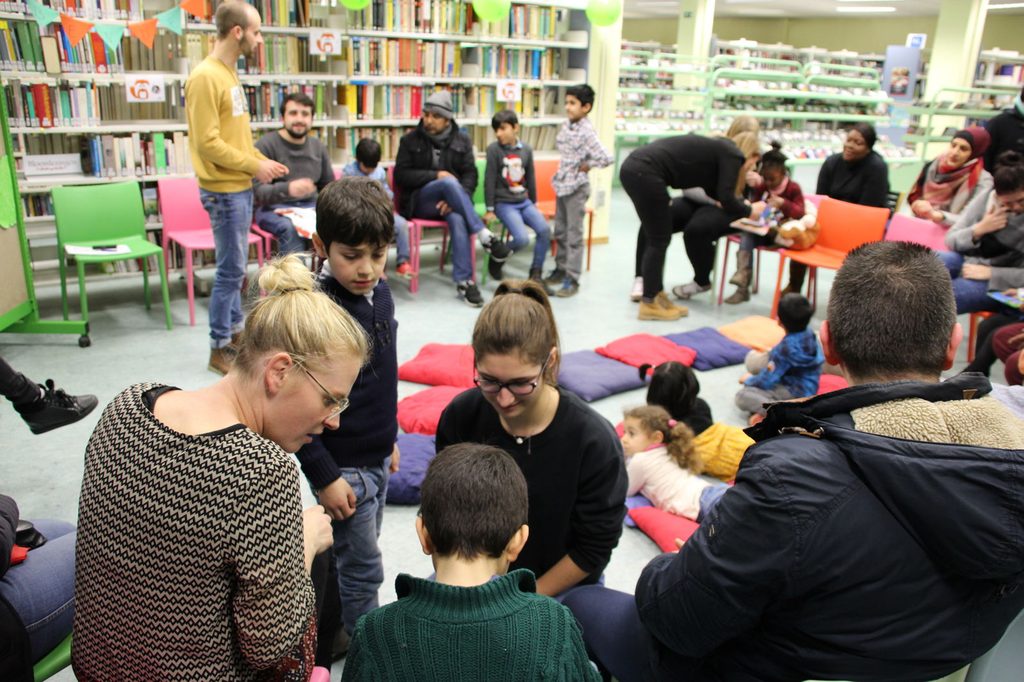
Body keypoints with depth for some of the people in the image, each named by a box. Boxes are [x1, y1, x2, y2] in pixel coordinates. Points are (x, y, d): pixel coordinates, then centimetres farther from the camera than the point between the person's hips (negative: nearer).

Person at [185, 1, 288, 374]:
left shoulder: (229, 74, 12)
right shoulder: (205, 77, -17)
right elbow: (208, 143, -20)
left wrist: (262, 161, 7)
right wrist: (254, 165, -14)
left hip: (240, 187, 9)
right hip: (224, 190, -9)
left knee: (235, 267, 17)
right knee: (231, 270, -3)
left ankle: (235, 330, 30)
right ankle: (220, 350, 8)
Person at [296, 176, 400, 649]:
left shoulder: (379, 292, 0)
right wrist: (324, 477, -17)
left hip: (377, 457, 8)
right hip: (343, 465, -8)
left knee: (355, 557, 23)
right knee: (363, 570, 6)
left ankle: (334, 636, 43)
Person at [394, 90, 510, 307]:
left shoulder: (462, 140, 9)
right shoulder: (410, 140, 4)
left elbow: (470, 175, 2)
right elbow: (400, 176, -3)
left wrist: (455, 199, -18)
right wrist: (436, 175, -14)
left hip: (449, 200, 1)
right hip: (419, 201, -1)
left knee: (458, 220, -35)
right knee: (449, 182, -33)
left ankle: (464, 281, -34)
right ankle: (484, 236, -36)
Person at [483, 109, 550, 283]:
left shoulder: (526, 149, 4)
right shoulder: (494, 149, -8)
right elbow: (489, 180, -6)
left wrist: (534, 204, 19)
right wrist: (490, 209, -6)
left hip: (524, 201, 5)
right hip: (504, 203, -4)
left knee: (544, 230, -18)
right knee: (522, 239, -23)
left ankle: (535, 273, -2)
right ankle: (496, 259, 7)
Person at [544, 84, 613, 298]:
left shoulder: (587, 132, -19)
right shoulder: (566, 125, 4)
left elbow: (607, 158, -27)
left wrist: (587, 165, -13)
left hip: (576, 187, -8)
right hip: (561, 184, 8)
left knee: (574, 234, -1)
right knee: (560, 231, 17)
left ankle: (572, 279, 4)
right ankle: (561, 268, 31)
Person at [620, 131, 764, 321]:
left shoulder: (718, 148, 26)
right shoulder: (732, 154, 3)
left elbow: (716, 193, 37)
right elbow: (726, 200, -2)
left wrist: (741, 204, 37)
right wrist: (749, 211, 14)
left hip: (632, 167, 9)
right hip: (645, 172, -9)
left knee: (656, 238, 15)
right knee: (659, 240, 1)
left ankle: (655, 294, 22)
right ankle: (649, 304, 7)